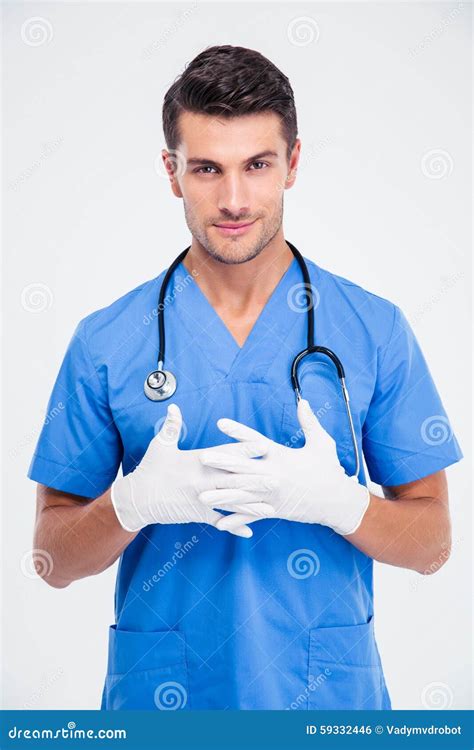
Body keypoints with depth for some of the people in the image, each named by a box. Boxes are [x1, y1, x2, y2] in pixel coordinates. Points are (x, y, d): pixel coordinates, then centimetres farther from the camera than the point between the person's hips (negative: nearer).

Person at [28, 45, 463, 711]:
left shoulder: (375, 330, -5)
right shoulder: (105, 342, -6)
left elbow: (430, 543, -2)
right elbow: (54, 560, -2)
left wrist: (337, 500, -21)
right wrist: (134, 501, -22)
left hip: (329, 696, 1)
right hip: (160, 694, 0)